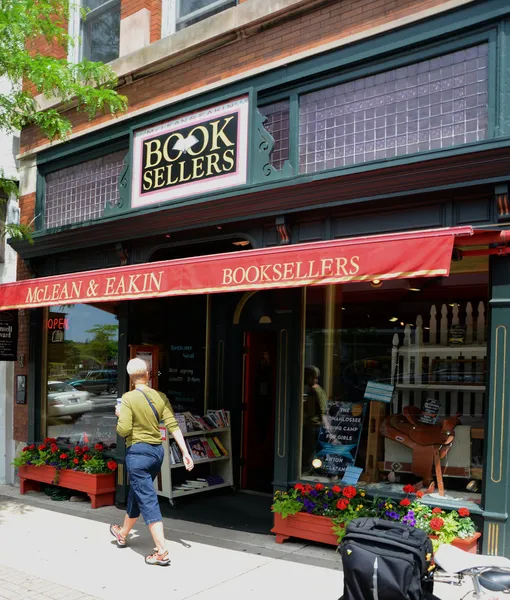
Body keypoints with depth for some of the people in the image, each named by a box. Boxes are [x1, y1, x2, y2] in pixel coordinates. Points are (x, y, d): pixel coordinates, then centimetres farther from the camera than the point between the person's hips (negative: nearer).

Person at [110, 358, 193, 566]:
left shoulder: (128, 398, -14)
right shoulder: (160, 397, 0)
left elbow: (123, 430, -18)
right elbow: (173, 425, -3)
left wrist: (119, 415, 2)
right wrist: (185, 452, -3)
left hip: (138, 451, -6)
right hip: (157, 450, 6)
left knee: (148, 501, -4)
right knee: (136, 494, 24)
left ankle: (162, 552, -7)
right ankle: (122, 534, 46)